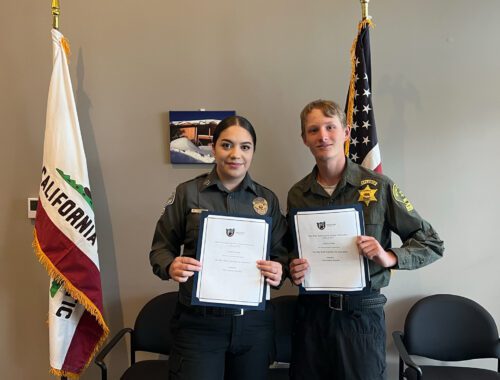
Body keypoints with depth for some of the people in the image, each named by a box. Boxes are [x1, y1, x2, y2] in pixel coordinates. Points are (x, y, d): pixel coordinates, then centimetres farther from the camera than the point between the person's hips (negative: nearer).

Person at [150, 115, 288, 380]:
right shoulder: (187, 193, -2)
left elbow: (282, 253, 8)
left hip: (255, 322, 3)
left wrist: (278, 271, -14)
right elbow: (161, 247, 2)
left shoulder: (268, 199, 5)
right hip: (198, 322, -2)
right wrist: (171, 266, -19)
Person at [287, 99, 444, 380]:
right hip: (311, 312, 3)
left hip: (362, 314, -2)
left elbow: (432, 244, -1)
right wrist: (293, 269, -5)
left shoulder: (379, 187, -6)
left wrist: (390, 257, -17)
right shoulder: (297, 194, 4)